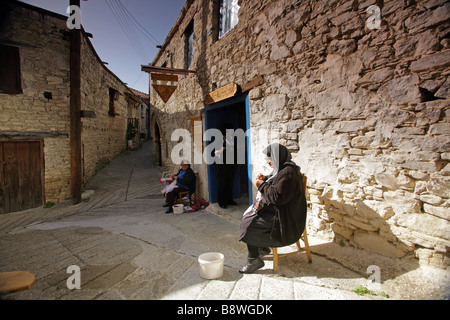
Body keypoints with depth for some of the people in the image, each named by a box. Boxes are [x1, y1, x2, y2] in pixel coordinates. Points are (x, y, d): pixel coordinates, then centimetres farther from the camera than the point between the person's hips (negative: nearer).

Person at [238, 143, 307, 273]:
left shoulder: (288, 172, -24)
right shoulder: (282, 169, 9)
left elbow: (277, 197, -29)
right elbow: (275, 185, 23)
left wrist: (262, 185, -18)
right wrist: (265, 179, 5)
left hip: (285, 219, -11)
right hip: (278, 210, 11)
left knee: (250, 225, -14)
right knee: (248, 216, 13)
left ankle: (254, 260, 2)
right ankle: (263, 248, 26)